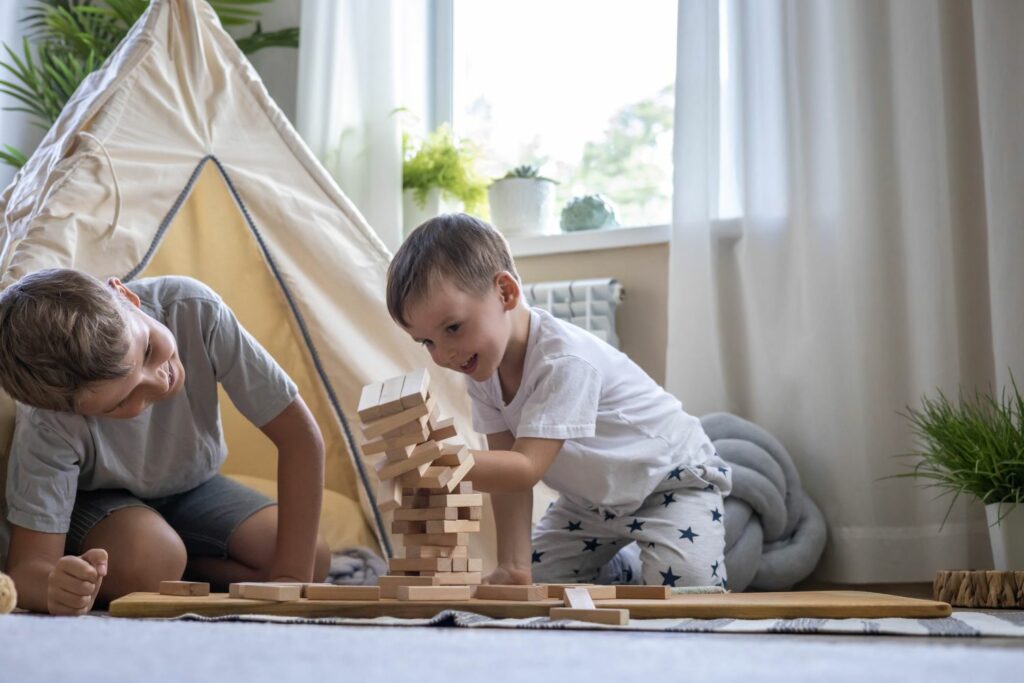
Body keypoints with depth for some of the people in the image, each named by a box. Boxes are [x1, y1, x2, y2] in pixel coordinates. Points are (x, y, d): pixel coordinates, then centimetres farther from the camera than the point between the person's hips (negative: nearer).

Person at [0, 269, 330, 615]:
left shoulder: (194, 310, -35)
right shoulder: (47, 429, -38)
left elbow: (299, 434, -28)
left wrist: (291, 578, -31)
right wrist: (55, 588, -60)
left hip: (190, 485, 3)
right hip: (96, 500, -3)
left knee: (313, 559, -18)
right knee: (148, 561, -36)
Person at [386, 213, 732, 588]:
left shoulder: (564, 361, -37)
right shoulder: (481, 369, -12)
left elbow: (525, 469, -43)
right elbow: (509, 472, -14)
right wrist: (513, 566, -22)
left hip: (673, 482, -7)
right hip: (591, 499, 7)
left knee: (685, 586, -27)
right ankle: (617, 572, 21)